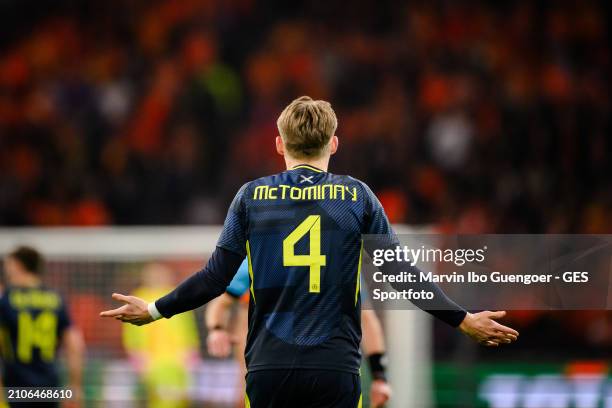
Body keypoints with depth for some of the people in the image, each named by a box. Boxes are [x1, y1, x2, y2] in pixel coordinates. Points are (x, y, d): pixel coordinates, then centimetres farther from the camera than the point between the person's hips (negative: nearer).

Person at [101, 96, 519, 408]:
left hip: (268, 367, 1)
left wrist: (155, 310, 17)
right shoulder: (357, 195, 3)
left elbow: (217, 277, 3)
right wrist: (464, 320, 11)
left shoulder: (252, 196, 5)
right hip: (335, 366, -1)